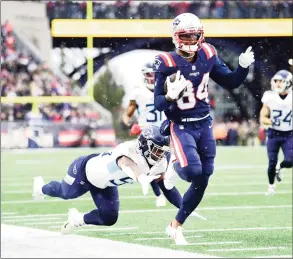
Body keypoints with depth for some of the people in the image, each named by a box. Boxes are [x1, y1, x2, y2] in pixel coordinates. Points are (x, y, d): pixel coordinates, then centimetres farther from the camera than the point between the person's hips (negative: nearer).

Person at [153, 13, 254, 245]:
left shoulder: (207, 55, -2)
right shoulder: (167, 63, -17)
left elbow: (230, 83, 9)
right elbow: (158, 104, -15)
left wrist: (244, 67, -10)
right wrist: (171, 96, -37)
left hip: (204, 125, 5)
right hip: (182, 127, -5)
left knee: (202, 180, 5)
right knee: (193, 171, -27)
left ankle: (176, 226, 20)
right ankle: (175, 165, 11)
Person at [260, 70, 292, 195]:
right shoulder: (270, 98, -8)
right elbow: (262, 118, -2)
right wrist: (272, 122, -21)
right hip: (273, 134, 0)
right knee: (272, 162, -3)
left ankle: (279, 167, 24)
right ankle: (271, 185, 21)